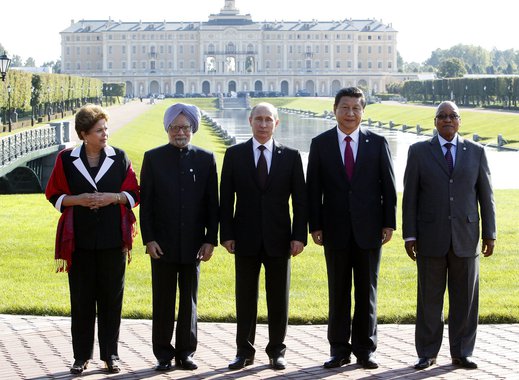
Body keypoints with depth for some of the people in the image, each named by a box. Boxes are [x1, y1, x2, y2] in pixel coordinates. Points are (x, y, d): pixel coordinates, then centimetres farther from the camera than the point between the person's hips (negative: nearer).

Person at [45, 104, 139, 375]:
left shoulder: (119, 158, 4)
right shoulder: (66, 159, 2)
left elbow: (134, 194, 6)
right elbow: (53, 194, 5)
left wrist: (113, 197, -12)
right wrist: (77, 200, -12)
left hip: (113, 239, 1)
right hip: (80, 240, 0)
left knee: (111, 298, 3)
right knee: (81, 298, 3)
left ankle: (110, 354, 13)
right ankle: (81, 355, 12)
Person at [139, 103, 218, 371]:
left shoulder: (205, 159, 5)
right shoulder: (153, 158, 3)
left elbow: (212, 203, 5)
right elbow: (145, 202, 1)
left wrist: (210, 239, -1)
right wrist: (148, 239, -6)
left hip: (193, 244, 1)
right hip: (162, 243, -1)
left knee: (189, 300, 7)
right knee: (163, 301, 3)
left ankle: (185, 352, 15)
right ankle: (163, 354, 11)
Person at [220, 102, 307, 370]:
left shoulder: (290, 156, 4)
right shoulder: (234, 154, 4)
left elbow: (300, 200, 3)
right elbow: (226, 199, 3)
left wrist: (299, 235, -5)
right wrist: (227, 234, -4)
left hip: (278, 239, 0)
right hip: (246, 238, 0)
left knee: (279, 299, 5)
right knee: (245, 298, 5)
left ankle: (277, 351, 16)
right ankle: (244, 351, 14)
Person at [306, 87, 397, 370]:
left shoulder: (377, 143, 3)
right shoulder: (320, 144, 3)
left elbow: (388, 186, 4)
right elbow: (313, 189, 2)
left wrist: (389, 223, -2)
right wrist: (315, 226, -3)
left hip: (369, 229, 0)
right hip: (335, 230, 0)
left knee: (367, 292, 6)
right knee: (338, 293, 5)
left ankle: (365, 349, 14)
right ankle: (339, 350, 12)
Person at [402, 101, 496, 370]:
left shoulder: (476, 152, 6)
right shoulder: (419, 152, 2)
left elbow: (485, 194, 6)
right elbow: (409, 197, 1)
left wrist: (489, 233, 2)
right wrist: (409, 235, -4)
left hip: (466, 237, 1)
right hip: (431, 238, -1)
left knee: (465, 298, 3)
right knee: (429, 298, 3)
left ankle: (461, 353, 13)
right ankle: (427, 354, 11)